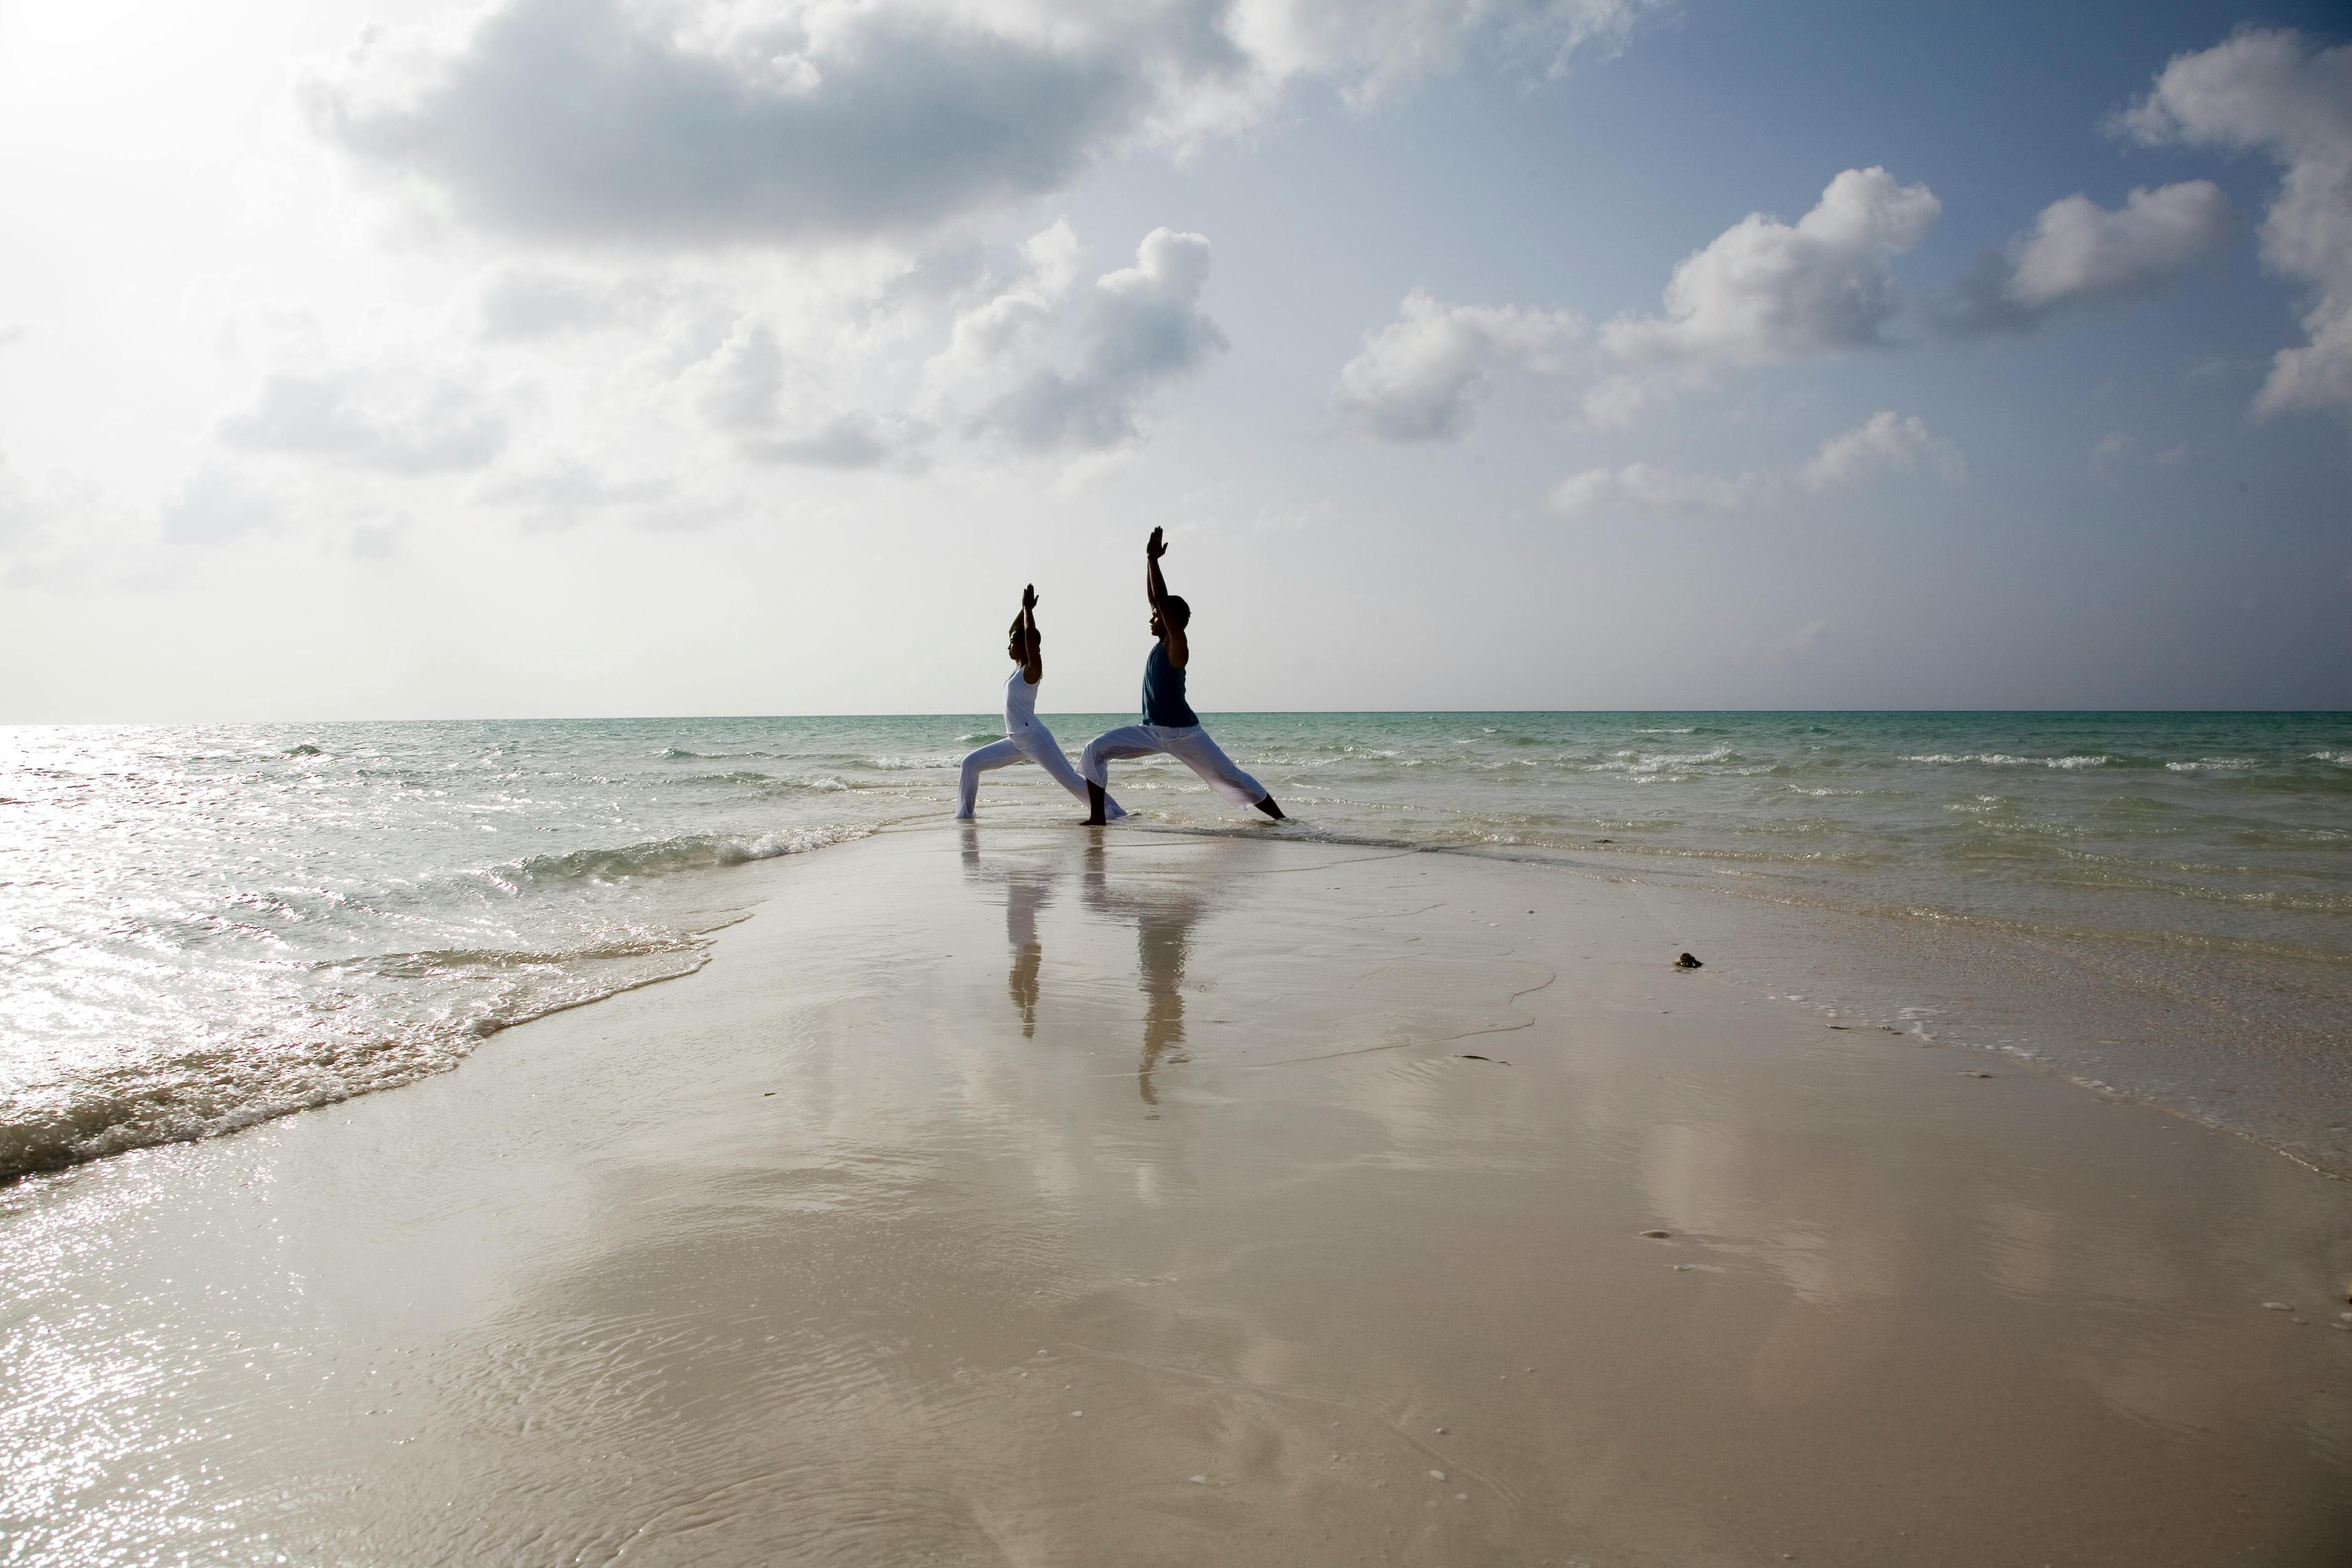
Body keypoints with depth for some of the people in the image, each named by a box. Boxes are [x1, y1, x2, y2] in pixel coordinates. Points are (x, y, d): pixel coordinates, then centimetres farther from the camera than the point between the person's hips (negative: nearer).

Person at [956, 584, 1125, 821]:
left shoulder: (1032, 669, -8)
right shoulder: (1019, 667, 14)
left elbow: (1030, 635, -20)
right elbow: (1015, 632, 23)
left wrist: (1029, 609, -14)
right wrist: (1025, 609, 16)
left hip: (1035, 739, -9)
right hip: (1015, 741, 9)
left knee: (1069, 778, -10)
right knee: (971, 763, 6)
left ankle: (1114, 811, -9)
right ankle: (964, 813, 10)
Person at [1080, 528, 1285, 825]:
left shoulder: (1177, 646, -14)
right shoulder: (1162, 642, 7)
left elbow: (1163, 600, -23)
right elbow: (1154, 598, 11)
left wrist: (1153, 559, -21)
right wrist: (1150, 560, 7)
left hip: (1183, 733, -8)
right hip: (1152, 731, 8)